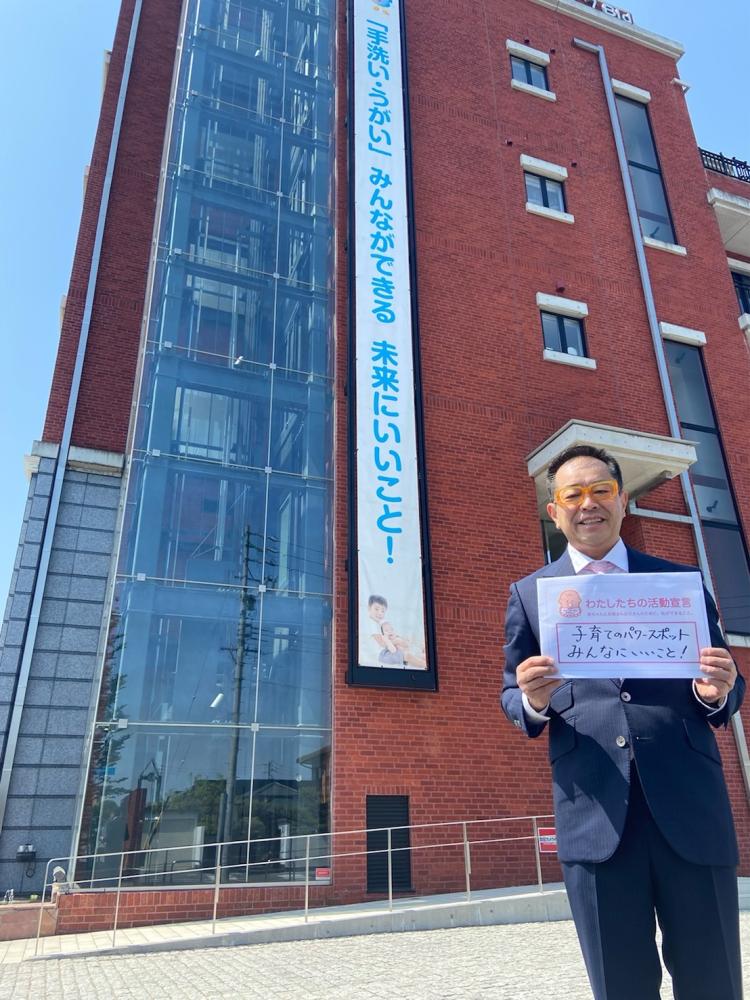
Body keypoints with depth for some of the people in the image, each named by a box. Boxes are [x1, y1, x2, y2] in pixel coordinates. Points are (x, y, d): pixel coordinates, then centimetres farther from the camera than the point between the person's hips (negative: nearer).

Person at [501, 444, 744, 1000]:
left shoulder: (682, 580, 12)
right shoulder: (529, 594, 10)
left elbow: (723, 692, 13)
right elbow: (511, 698, 10)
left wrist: (717, 692, -11)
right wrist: (533, 700, -13)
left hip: (690, 803, 1)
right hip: (595, 811, 0)